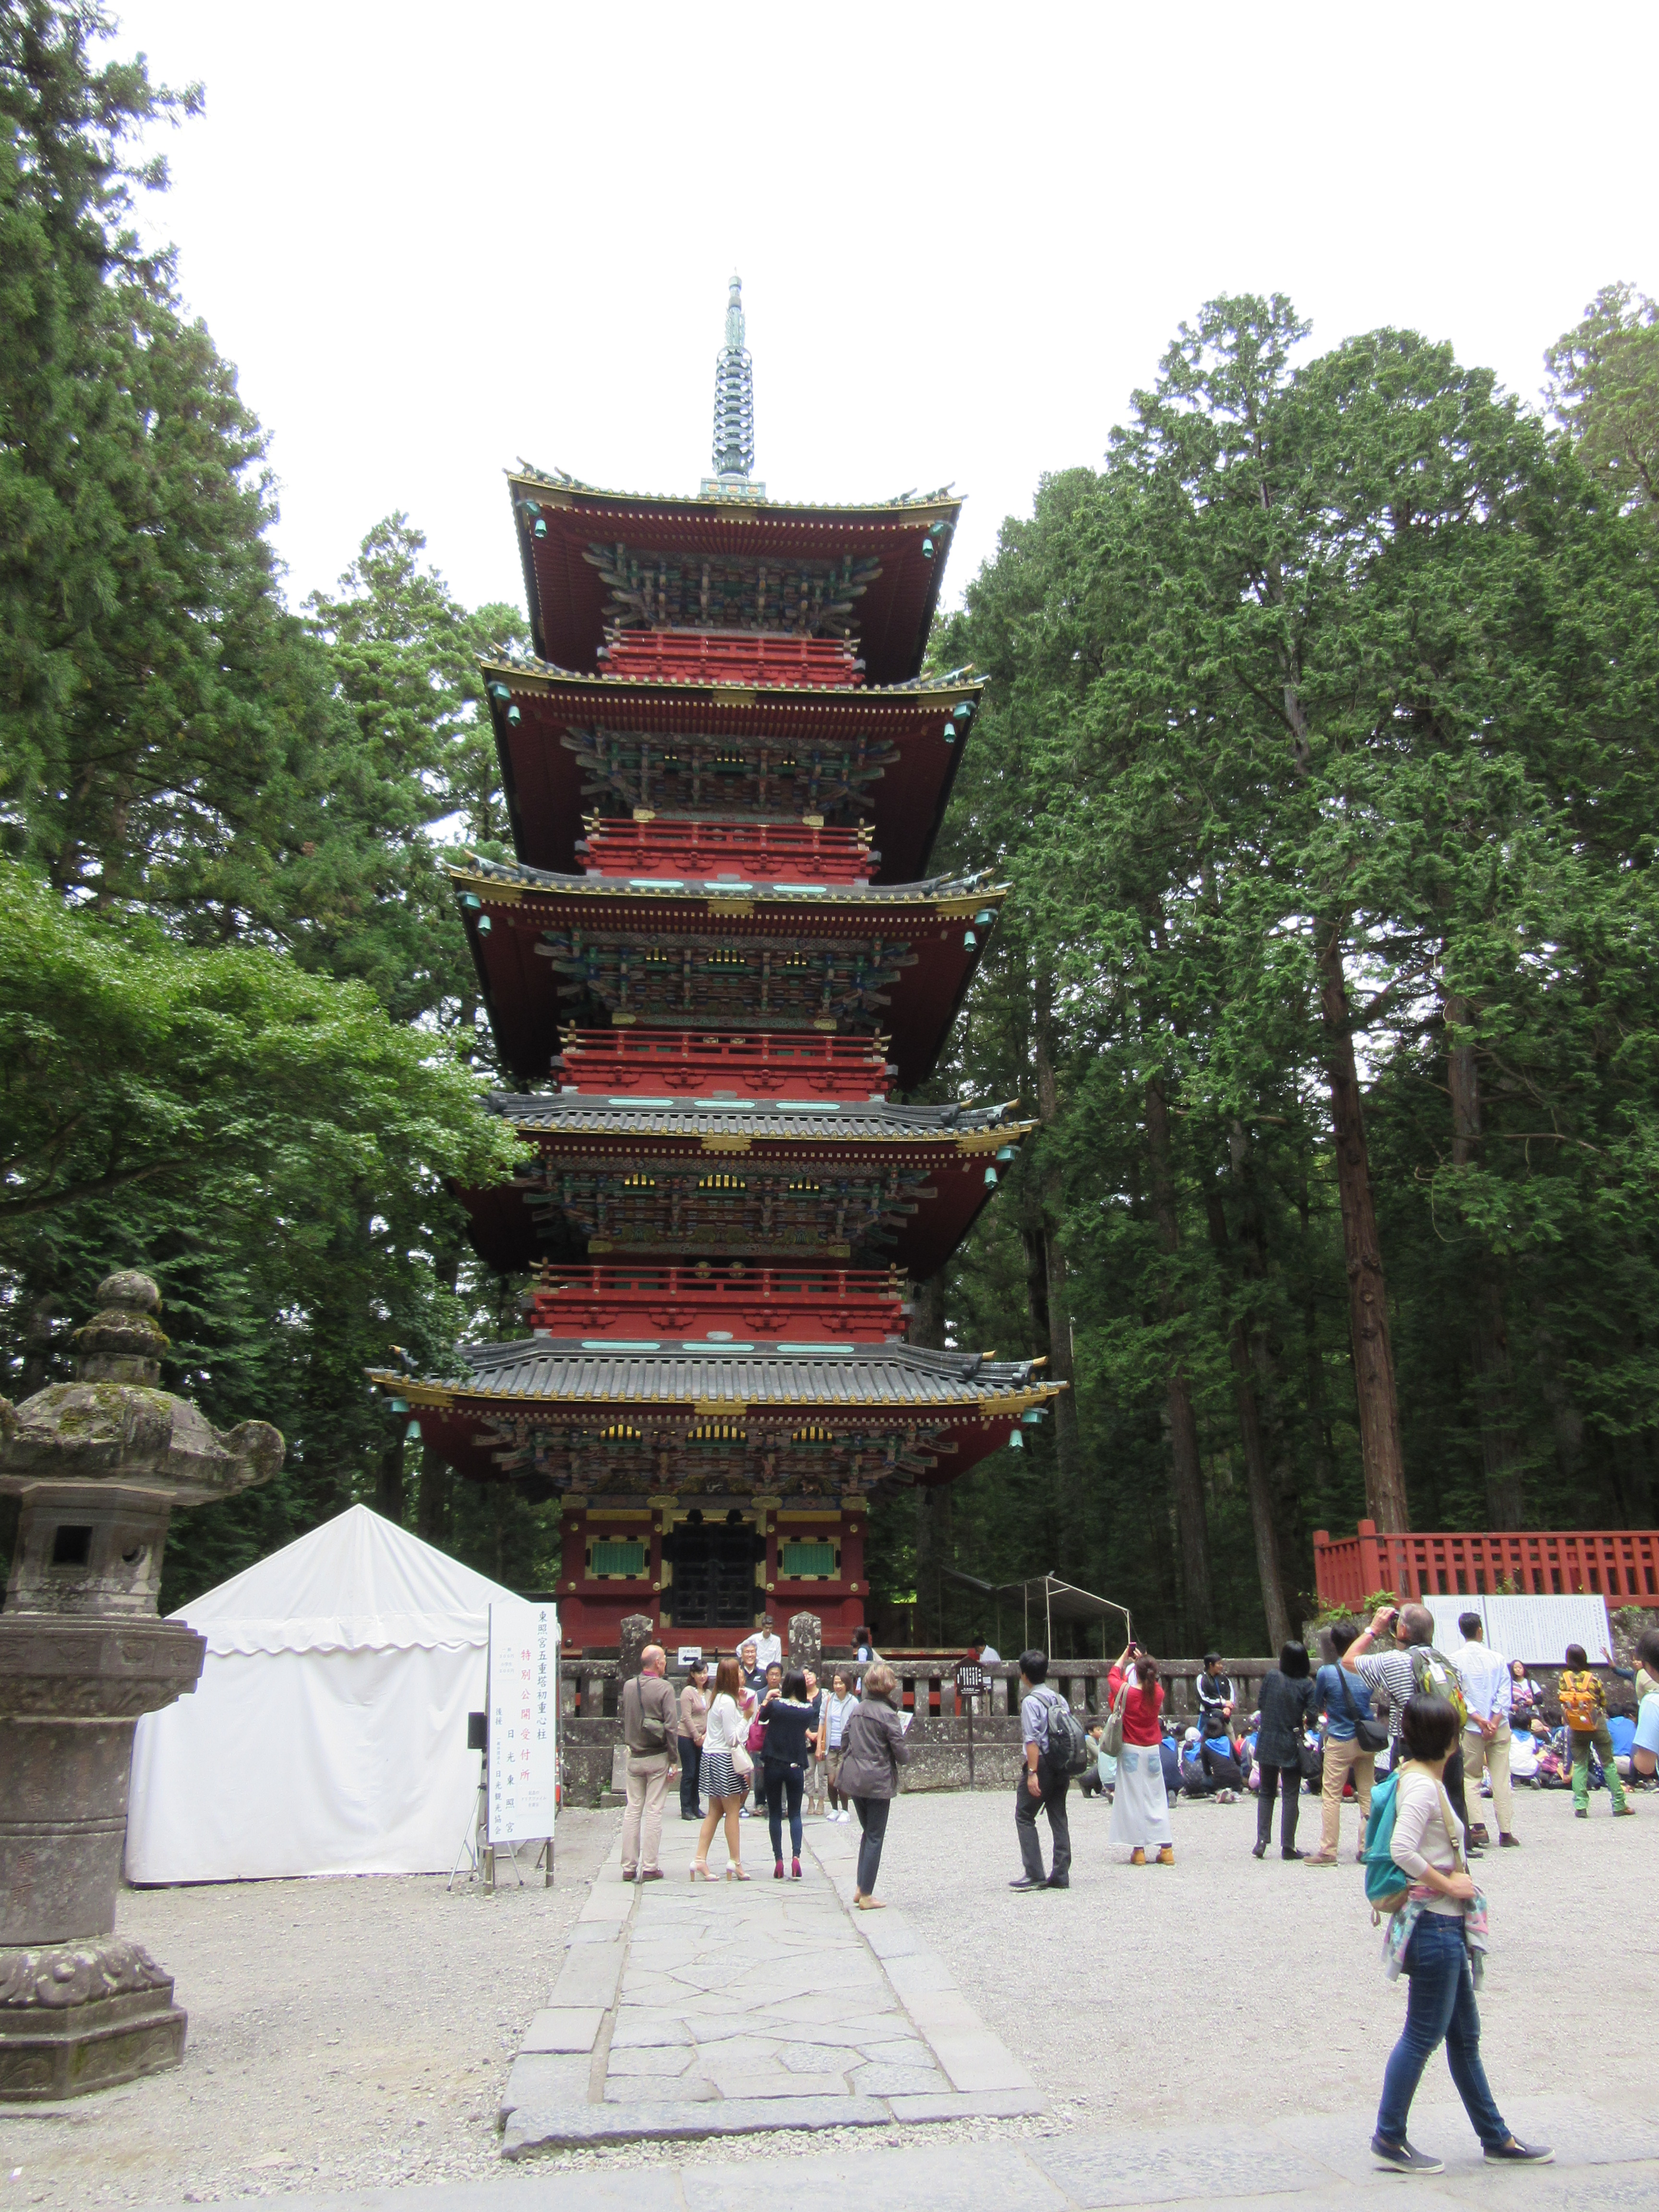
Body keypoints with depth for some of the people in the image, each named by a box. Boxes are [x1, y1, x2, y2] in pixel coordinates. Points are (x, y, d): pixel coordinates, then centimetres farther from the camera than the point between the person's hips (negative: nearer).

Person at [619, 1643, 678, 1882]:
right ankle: (649, 1868, 2)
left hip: (634, 1757, 4)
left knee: (633, 1810, 9)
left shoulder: (628, 1687, 2)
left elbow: (624, 1720, 10)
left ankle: (629, 1867, 11)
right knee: (654, 1812, 1)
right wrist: (673, 1759, -8)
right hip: (657, 1757, -4)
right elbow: (671, 1726, -13)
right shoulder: (664, 1689, -12)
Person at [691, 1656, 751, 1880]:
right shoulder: (728, 1702, -18)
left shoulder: (719, 1698, 11)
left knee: (715, 1812, 11)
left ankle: (700, 1860, 8)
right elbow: (733, 1738, -19)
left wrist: (739, 1707, 8)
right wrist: (745, 1717, -14)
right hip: (723, 1759, -9)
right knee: (732, 1811, 0)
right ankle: (735, 1862, 6)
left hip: (712, 1758, 9)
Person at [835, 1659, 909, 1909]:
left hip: (853, 1779, 6)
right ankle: (867, 1896, 6)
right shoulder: (888, 1715, -14)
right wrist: (906, 1756, 8)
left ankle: (861, 1889, 19)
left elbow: (844, 1742, 11)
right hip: (878, 1782, -6)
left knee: (868, 1833, 20)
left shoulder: (857, 1710, 6)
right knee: (875, 1838, 4)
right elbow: (902, 1753, -13)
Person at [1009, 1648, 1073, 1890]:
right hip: (1062, 1766, 7)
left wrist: (1032, 1773, -20)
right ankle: (1061, 1875, 10)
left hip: (1042, 1763, -7)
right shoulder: (1058, 1698, 10)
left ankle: (1034, 1875, -4)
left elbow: (1032, 1740, -19)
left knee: (1024, 1817, 1)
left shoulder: (1031, 1701, -12)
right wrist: (1066, 1766, 19)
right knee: (1059, 1819, 10)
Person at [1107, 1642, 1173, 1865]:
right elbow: (1153, 1682, 20)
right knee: (1157, 1798, 9)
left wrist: (1125, 1655, 19)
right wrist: (1145, 1661, 25)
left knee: (1133, 1799, 1)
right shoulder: (1158, 1694, -6)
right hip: (1153, 1751, 3)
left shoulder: (1127, 1692, -13)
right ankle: (1166, 1848, 8)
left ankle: (1139, 1849, 0)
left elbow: (1113, 1676, 8)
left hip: (1131, 1751, -3)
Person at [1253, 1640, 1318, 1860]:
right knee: (1291, 1796, 5)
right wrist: (1300, 1721, 7)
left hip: (1267, 1743, 2)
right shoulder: (1307, 1684, -8)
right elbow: (1311, 1716, -12)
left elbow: (1261, 1704, 4)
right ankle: (1287, 1846, 4)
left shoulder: (1271, 1676, -3)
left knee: (1266, 1793, 14)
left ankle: (1261, 1841, 7)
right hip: (1292, 1745, -2)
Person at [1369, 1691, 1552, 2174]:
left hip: (1444, 1925, 10)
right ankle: (1389, 2139, 11)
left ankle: (1496, 2139, 29)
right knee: (1423, 2035, 0)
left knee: (1464, 2035, 18)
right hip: (1434, 1922, -10)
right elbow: (1403, 1850, -31)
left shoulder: (1420, 1778, 9)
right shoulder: (1423, 1785, -20)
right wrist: (1449, 1884, -19)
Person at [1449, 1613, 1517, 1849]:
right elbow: (1506, 1693, -5)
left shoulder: (1455, 1659, -5)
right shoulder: (1497, 1658, 0)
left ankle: (1479, 1828, -4)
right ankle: (1505, 1832, 6)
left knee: (1471, 1778, 9)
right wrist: (1494, 1722, -9)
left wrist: (1479, 1719, -11)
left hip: (1471, 1728, -1)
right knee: (1501, 1780, 6)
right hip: (1500, 1728, 1)